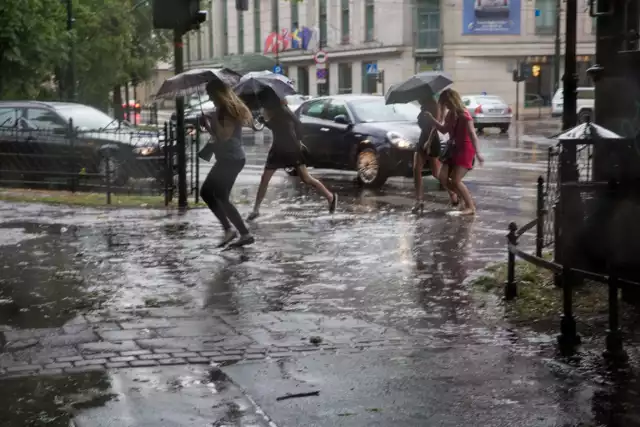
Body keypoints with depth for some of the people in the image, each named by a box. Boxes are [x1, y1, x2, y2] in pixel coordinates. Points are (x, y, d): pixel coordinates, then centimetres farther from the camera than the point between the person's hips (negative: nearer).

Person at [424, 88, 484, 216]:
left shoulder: (464, 115, -19)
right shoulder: (450, 114, 5)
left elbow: (473, 135, -27)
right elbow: (444, 130, 21)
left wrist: (477, 152, -37)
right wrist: (431, 118, 12)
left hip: (465, 149, -8)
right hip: (453, 148, 8)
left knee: (456, 181, -15)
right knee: (443, 177, 1)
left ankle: (471, 207, -3)